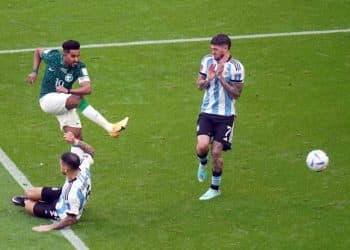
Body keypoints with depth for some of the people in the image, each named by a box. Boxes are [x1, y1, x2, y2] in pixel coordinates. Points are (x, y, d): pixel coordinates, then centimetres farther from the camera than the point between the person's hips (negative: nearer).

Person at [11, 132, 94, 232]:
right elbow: (90, 150, -7)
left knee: (27, 204, 14)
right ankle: (27, 200, 53)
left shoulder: (74, 193, -47)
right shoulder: (83, 169, -28)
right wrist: (75, 141, -21)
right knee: (29, 192, 17)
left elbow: (72, 219, -36)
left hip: (61, 211, -6)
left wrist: (50, 227, -28)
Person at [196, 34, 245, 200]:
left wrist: (221, 78, -20)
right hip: (207, 112, 3)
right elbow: (199, 85, 10)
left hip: (225, 115, -3)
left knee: (216, 152, -3)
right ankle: (203, 163, 20)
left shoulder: (236, 67, -10)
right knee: (202, 146, -17)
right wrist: (209, 78, -12)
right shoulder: (207, 61, 3)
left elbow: (236, 94, -10)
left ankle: (215, 188, 15)